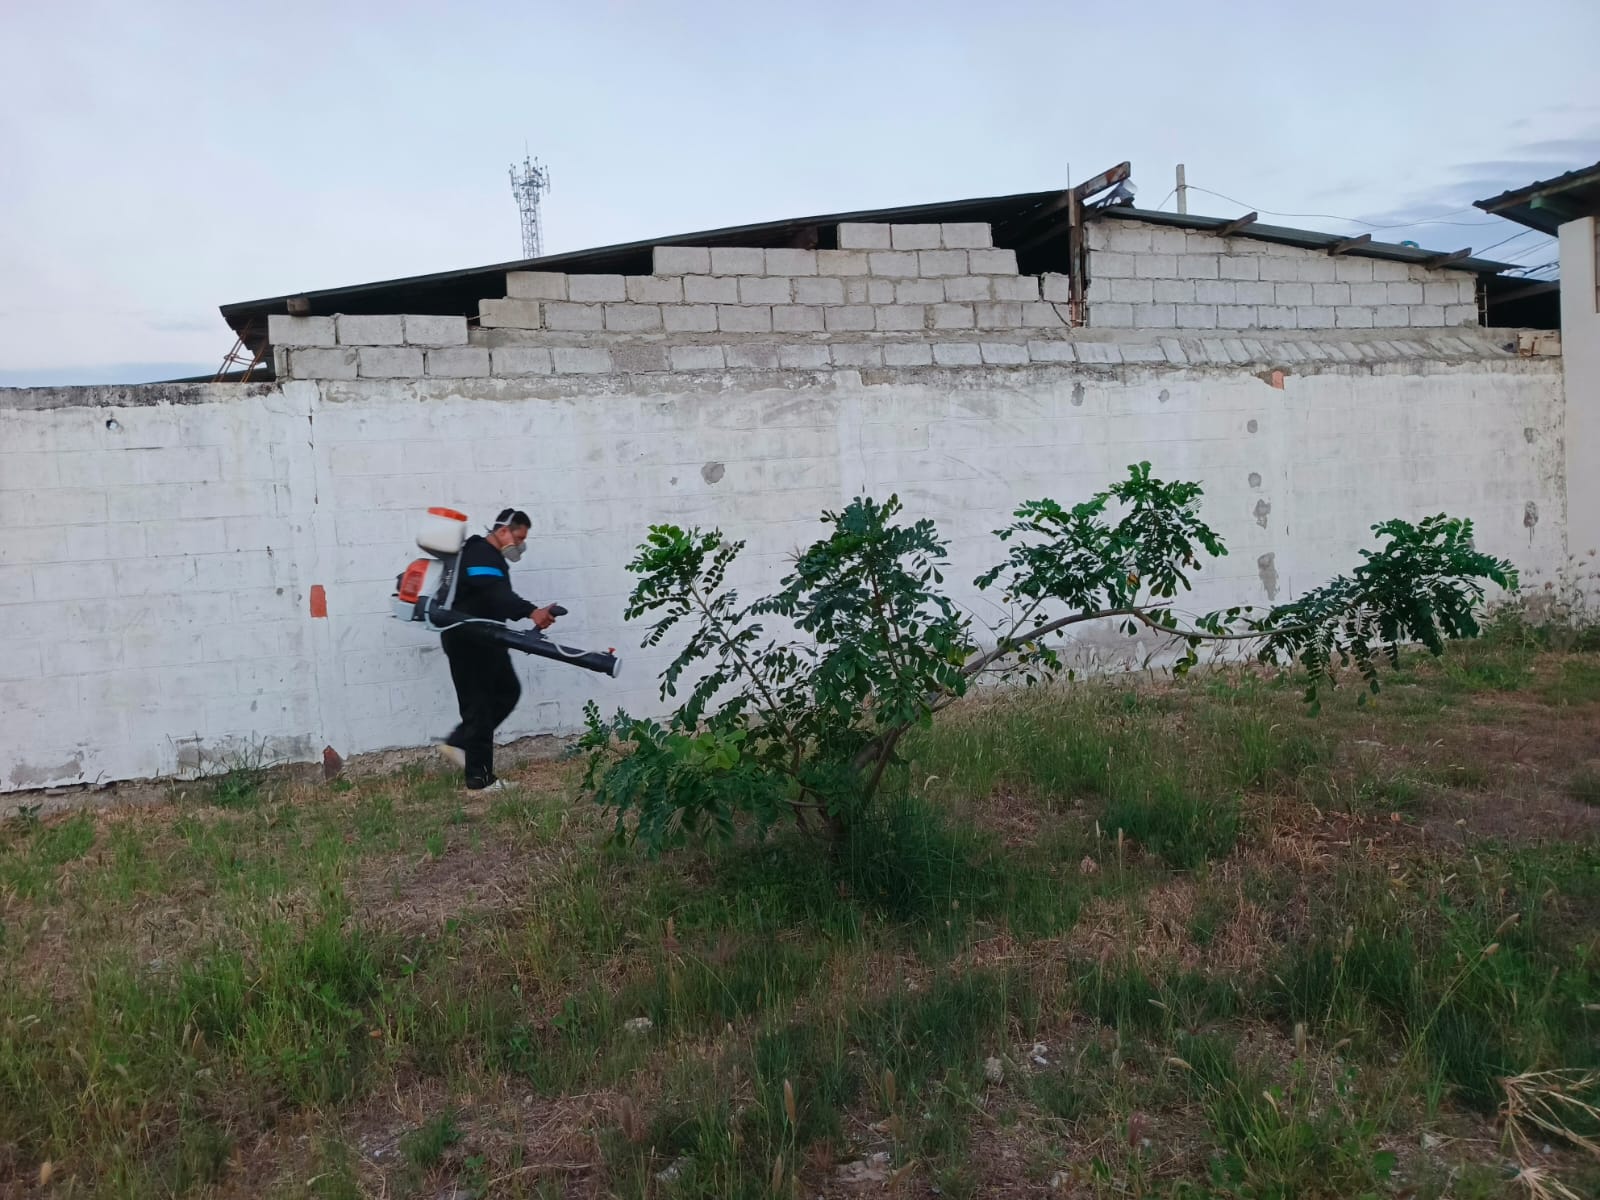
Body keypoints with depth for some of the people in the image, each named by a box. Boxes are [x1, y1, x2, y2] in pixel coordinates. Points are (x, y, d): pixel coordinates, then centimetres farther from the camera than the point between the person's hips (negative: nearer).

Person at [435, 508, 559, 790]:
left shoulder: (489, 556, 16)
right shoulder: (481, 555, -19)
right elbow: (497, 594, -37)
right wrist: (531, 611, -51)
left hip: (482, 639, 10)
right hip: (467, 640, -10)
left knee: (507, 691, 11)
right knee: (478, 704, -6)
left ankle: (458, 743, 15)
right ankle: (479, 778, 1)